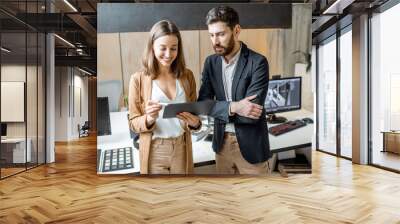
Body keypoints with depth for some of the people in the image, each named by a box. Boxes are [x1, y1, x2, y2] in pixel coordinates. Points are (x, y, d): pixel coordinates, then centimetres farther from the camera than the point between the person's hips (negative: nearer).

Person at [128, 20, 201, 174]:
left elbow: (194, 112, 9)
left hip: (182, 148, 3)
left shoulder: (187, 76, 1)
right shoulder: (138, 79, -6)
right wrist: (149, 119, -22)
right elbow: (134, 122, -2)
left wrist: (194, 122, -13)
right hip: (154, 151, -2)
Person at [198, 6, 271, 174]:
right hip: (221, 141, 5)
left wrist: (219, 110, -13)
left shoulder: (257, 62, -15)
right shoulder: (210, 62, 2)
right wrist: (233, 107, -21)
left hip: (250, 144, -5)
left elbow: (251, 112, -21)